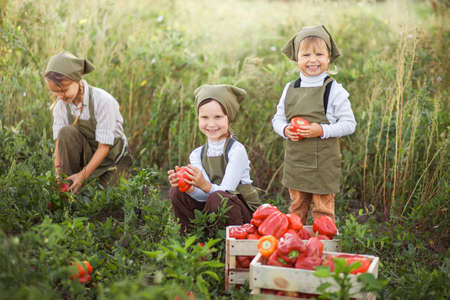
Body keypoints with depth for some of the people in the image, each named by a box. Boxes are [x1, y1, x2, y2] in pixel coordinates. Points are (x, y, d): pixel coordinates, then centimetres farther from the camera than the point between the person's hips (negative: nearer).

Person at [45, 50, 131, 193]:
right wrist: (59, 172, -23)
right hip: (83, 156, 3)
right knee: (66, 132, -25)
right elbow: (59, 140, -8)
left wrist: (83, 175, -27)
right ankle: (69, 187, -19)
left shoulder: (103, 101, -25)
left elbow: (104, 146, -23)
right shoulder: (61, 105, -9)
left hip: (111, 157, -3)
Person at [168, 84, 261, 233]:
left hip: (244, 212, -5)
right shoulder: (197, 155, 1)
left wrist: (204, 185, -41)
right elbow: (203, 196, -10)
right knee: (177, 191, -8)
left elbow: (226, 191, -22)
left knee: (217, 197, -34)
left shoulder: (237, 150, -15)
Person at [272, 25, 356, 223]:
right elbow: (278, 119, 13)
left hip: (323, 162, -4)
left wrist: (322, 130, -20)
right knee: (297, 206, 16)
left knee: (323, 210, 5)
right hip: (295, 160, 4)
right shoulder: (290, 89, 5)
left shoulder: (334, 90, -8)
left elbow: (349, 124, -7)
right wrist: (285, 130, -9)